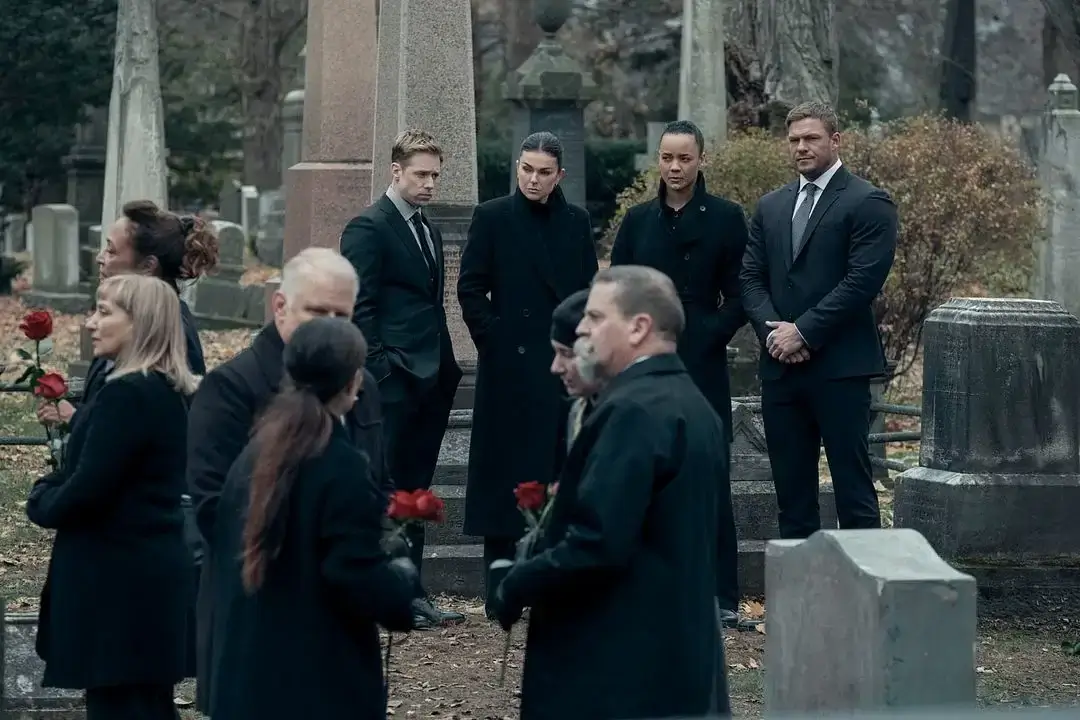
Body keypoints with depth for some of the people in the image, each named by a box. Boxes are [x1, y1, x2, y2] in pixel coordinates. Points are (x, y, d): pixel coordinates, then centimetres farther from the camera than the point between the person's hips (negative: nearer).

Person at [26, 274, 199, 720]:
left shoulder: (126, 395, -19)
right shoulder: (170, 392, 12)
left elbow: (85, 491, -21)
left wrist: (41, 501, -1)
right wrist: (52, 492, 1)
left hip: (118, 582, -10)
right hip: (153, 572, 10)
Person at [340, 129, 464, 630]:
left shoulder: (427, 230, 18)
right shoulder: (369, 228, -8)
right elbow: (360, 307, -13)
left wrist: (446, 367, 15)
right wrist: (378, 370, -18)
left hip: (430, 381, 8)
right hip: (394, 382, -8)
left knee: (415, 490, 11)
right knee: (390, 490, -4)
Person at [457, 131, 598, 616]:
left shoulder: (576, 223, 11)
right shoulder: (492, 218, 1)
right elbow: (470, 289, -1)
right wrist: (493, 340, -6)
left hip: (565, 363, 4)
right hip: (510, 364, -4)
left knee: (562, 470, 4)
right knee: (506, 470, -3)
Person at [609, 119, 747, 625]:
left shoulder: (725, 219, 3)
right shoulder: (638, 220, 12)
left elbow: (739, 297, 1)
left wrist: (707, 339, -10)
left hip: (703, 369, -3)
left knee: (711, 483, -3)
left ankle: (722, 596, 0)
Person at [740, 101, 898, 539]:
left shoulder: (867, 204, -3)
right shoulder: (771, 207, 17)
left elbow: (862, 281, -12)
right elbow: (751, 279, 12)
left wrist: (804, 332, -13)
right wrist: (772, 330, -6)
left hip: (840, 366, -6)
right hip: (780, 366, 6)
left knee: (852, 483, -5)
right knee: (791, 488, 8)